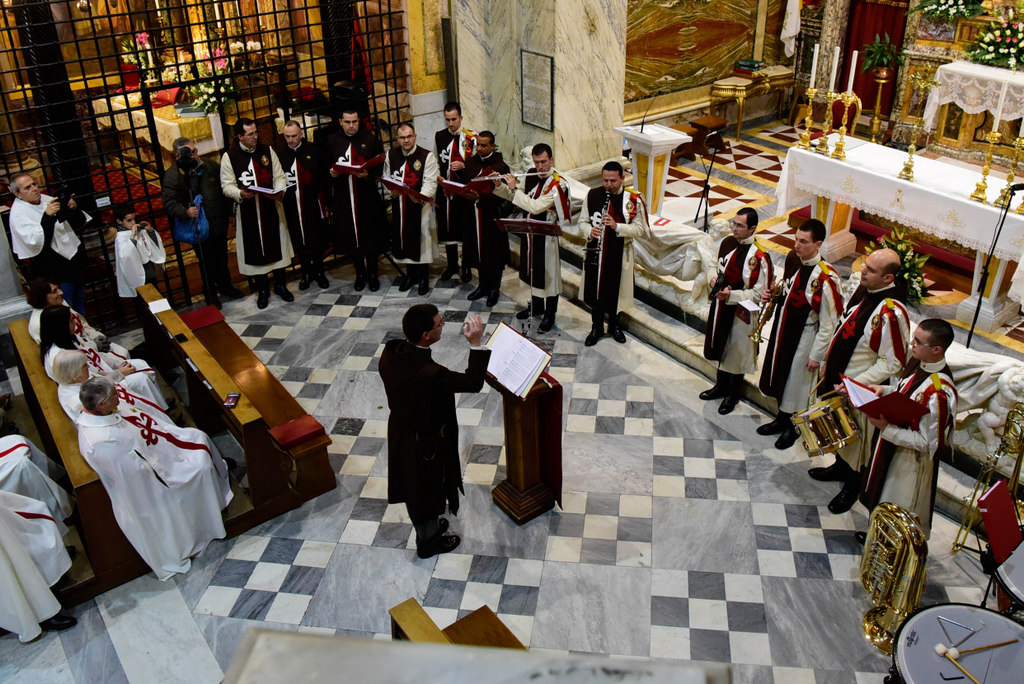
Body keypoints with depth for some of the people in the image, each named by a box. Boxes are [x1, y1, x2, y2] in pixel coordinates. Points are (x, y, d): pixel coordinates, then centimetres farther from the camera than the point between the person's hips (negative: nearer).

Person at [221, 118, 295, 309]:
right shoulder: (229, 157, -4)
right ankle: (262, 290, 19)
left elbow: (279, 176, 7)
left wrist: (279, 190, -13)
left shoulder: (267, 151, 4)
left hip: (271, 207, 2)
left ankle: (280, 285, 25)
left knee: (277, 245, 8)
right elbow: (227, 185, -2)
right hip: (248, 211, -2)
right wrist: (240, 194, -22)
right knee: (255, 249, 5)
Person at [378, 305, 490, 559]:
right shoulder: (430, 374, -40)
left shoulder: (391, 351, -17)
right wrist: (476, 344, -28)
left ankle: (427, 526, 56)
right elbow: (474, 382, -28)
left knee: (414, 486, 29)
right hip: (425, 441, -7)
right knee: (429, 489, 19)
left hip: (400, 432, 7)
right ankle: (428, 542, 44)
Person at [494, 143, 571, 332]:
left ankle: (550, 314, 21)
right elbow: (516, 198, 12)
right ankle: (536, 305, 39)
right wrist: (499, 185, -4)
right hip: (529, 231, 7)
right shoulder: (531, 175, 1)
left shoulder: (558, 184, -22)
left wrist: (514, 188, -22)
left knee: (548, 273, 5)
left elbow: (535, 207, -30)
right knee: (532, 269, 20)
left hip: (547, 235, -7)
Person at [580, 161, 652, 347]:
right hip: (596, 252, 2)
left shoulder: (634, 199, -10)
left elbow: (640, 229, -10)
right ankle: (597, 327, 29)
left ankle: (614, 325, 34)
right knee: (596, 289, 10)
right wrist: (590, 231, -18)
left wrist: (617, 226, -26)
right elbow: (582, 221, 5)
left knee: (616, 291, 12)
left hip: (620, 254, -1)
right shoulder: (593, 195, -2)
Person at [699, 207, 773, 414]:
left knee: (737, 352, 10)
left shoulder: (758, 257, -24)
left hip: (741, 312, -7)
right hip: (721, 305, 7)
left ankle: (733, 395, 30)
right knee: (722, 346, 22)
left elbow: (758, 293, -21)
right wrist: (715, 282, 1)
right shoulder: (727, 243, -2)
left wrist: (731, 295, -29)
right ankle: (721, 385, 44)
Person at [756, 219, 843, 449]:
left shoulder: (825, 278, -28)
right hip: (782, 325, 7)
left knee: (797, 380, 12)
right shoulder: (792, 258, -7)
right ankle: (781, 419, 43)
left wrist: (816, 355, -15)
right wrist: (772, 295, -7)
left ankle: (792, 426, 35)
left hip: (804, 334, -7)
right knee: (780, 373, 22)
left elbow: (828, 324, -20)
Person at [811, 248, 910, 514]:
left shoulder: (891, 312, -29)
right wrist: (828, 362, 14)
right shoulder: (864, 290, -4)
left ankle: (852, 485, 35)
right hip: (837, 378, 8)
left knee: (855, 437, 14)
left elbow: (891, 363, -24)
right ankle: (840, 467, 50)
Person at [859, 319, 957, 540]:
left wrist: (886, 428, -30)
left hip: (912, 460, -8)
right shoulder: (918, 362, -10)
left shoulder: (939, 393, -35)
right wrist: (884, 390, -6)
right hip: (893, 448, 9)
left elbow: (927, 442, -27)